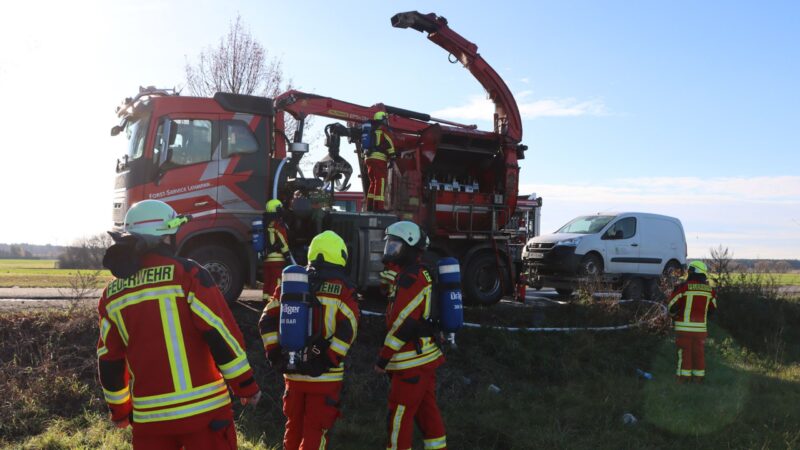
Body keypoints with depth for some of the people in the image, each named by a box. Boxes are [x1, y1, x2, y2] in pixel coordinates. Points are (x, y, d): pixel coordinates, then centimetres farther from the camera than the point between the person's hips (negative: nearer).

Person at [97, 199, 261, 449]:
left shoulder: (112, 294, 6)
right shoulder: (187, 273, -9)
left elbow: (109, 360, 11)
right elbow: (221, 335, -13)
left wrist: (119, 408, 25)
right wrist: (246, 385, -4)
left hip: (148, 416, 4)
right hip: (203, 408, -4)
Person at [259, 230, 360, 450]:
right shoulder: (342, 289, -7)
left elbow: (267, 321, 5)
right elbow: (347, 331, -18)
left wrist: (274, 354, 7)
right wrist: (329, 360, -12)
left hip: (292, 370, 5)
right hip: (324, 375, -5)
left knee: (293, 426, 20)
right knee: (315, 432, 3)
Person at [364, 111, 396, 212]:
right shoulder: (384, 130, -2)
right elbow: (390, 144, -12)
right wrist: (392, 158, -13)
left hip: (369, 158, 8)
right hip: (379, 159, -8)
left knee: (373, 182, 15)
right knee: (380, 182, -11)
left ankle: (370, 205, 14)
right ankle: (378, 206, -19)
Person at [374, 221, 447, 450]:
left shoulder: (410, 278, -18)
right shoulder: (418, 275, 14)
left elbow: (403, 324, -22)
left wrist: (383, 358, -17)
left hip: (412, 362, -10)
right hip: (424, 357, 10)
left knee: (400, 415, -1)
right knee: (427, 411, 16)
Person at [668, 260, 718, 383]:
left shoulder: (683, 287, -11)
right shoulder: (710, 289, 5)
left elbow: (673, 304, -9)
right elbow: (712, 308, 15)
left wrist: (674, 316, 11)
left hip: (684, 326, -4)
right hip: (701, 326, 4)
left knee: (685, 352, 2)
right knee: (699, 352, 12)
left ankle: (684, 377, 5)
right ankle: (699, 377, 17)